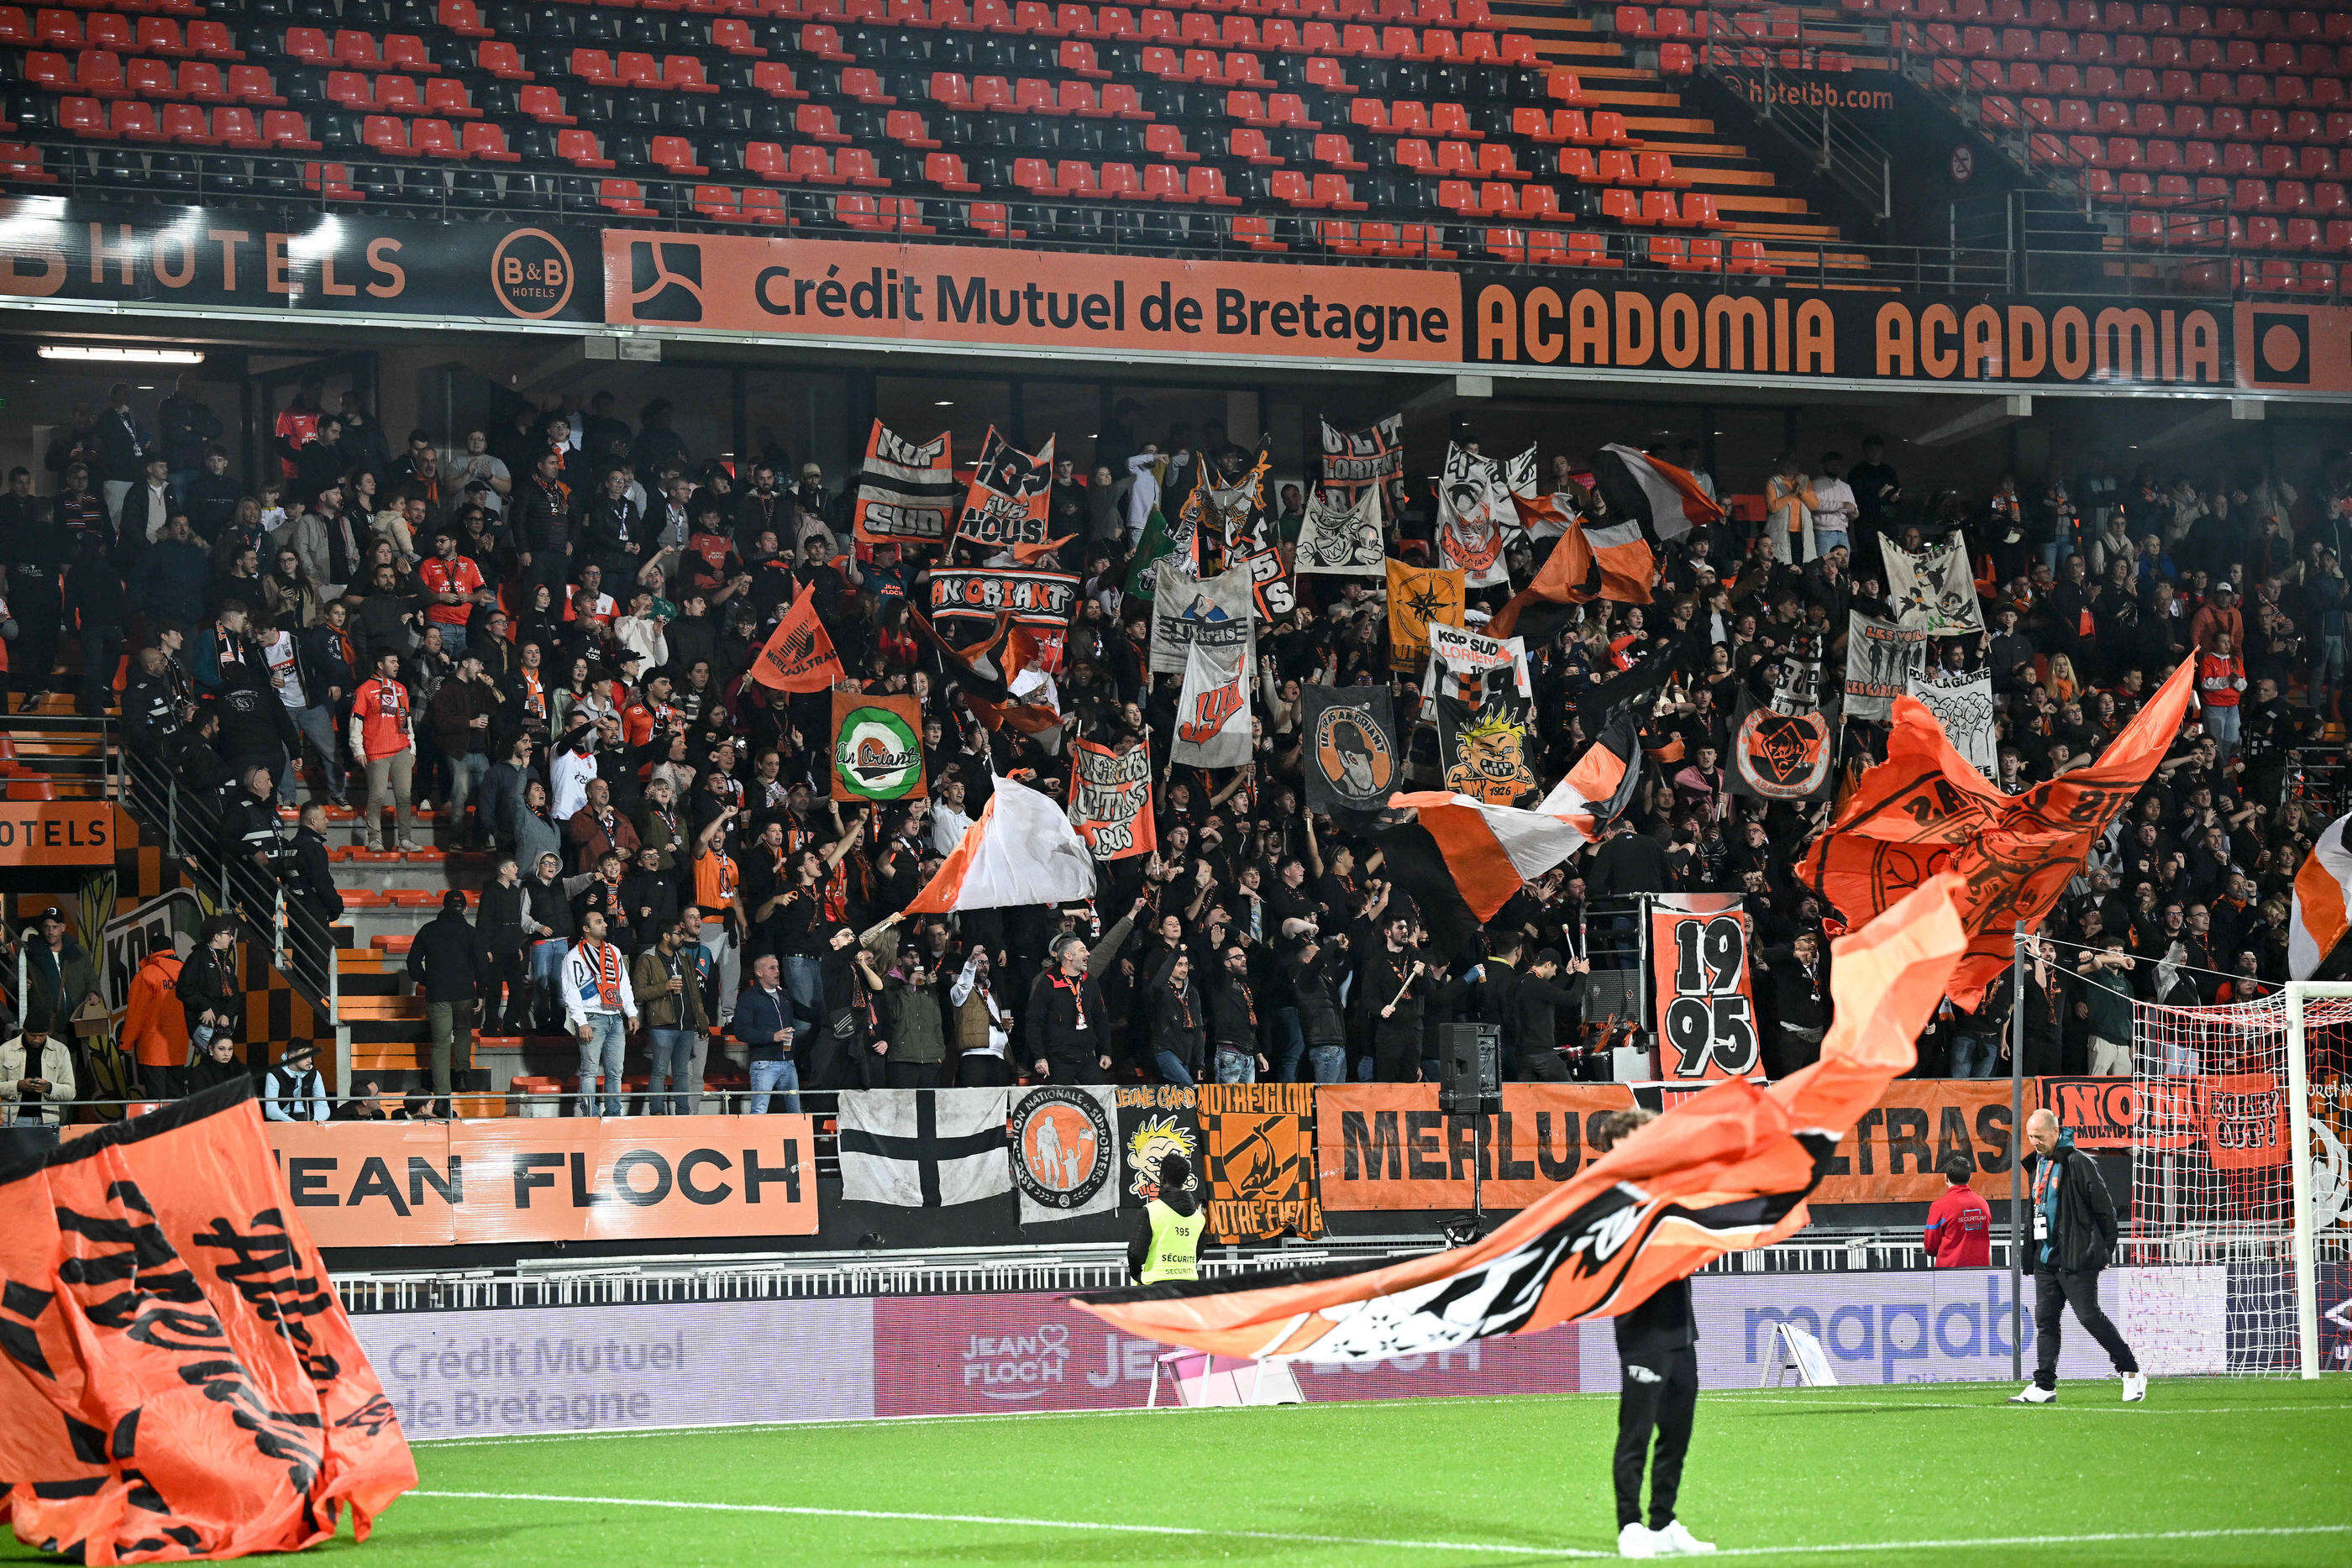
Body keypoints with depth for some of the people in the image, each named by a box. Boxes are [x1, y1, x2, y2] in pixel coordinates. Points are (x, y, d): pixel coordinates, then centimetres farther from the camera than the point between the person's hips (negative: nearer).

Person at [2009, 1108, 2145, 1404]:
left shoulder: (2077, 1163, -12)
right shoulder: (2037, 1164, 14)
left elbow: (2104, 1208, -10)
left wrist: (2105, 1250, -8)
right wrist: (2035, 1251, 18)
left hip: (2076, 1258, -8)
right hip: (2045, 1258, 8)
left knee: (2090, 1317, -8)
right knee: (2045, 1321, 5)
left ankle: (2132, 1373, 3)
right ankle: (2044, 1386, 7)